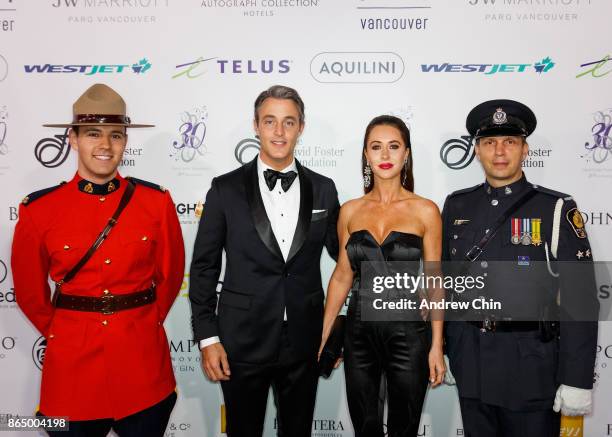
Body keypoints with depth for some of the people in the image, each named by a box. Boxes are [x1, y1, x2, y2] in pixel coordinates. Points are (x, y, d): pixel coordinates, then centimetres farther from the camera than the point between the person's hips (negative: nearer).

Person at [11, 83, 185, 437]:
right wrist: (61, 334, 10)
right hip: (72, 360, 0)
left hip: (142, 357, 1)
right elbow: (30, 290, 6)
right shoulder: (39, 209, -6)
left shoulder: (157, 201, -5)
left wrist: (144, 322, 9)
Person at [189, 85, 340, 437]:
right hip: (243, 342, -2)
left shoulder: (323, 189, 1)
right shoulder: (226, 188, -5)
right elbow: (204, 266, -3)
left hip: (304, 342, 2)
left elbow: (343, 254, 9)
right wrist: (207, 336, -6)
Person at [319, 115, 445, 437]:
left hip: (408, 332, -2)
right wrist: (323, 335, 6)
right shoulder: (350, 210, 2)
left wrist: (436, 345, -5)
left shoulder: (425, 210, -4)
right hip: (359, 330, 2)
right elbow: (342, 276, 7)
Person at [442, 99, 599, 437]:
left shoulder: (556, 210, -7)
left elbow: (580, 299, -8)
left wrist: (577, 380, -10)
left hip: (531, 362, -3)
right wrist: (440, 350, 9)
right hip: (470, 362, 4)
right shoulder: (456, 206, 4)